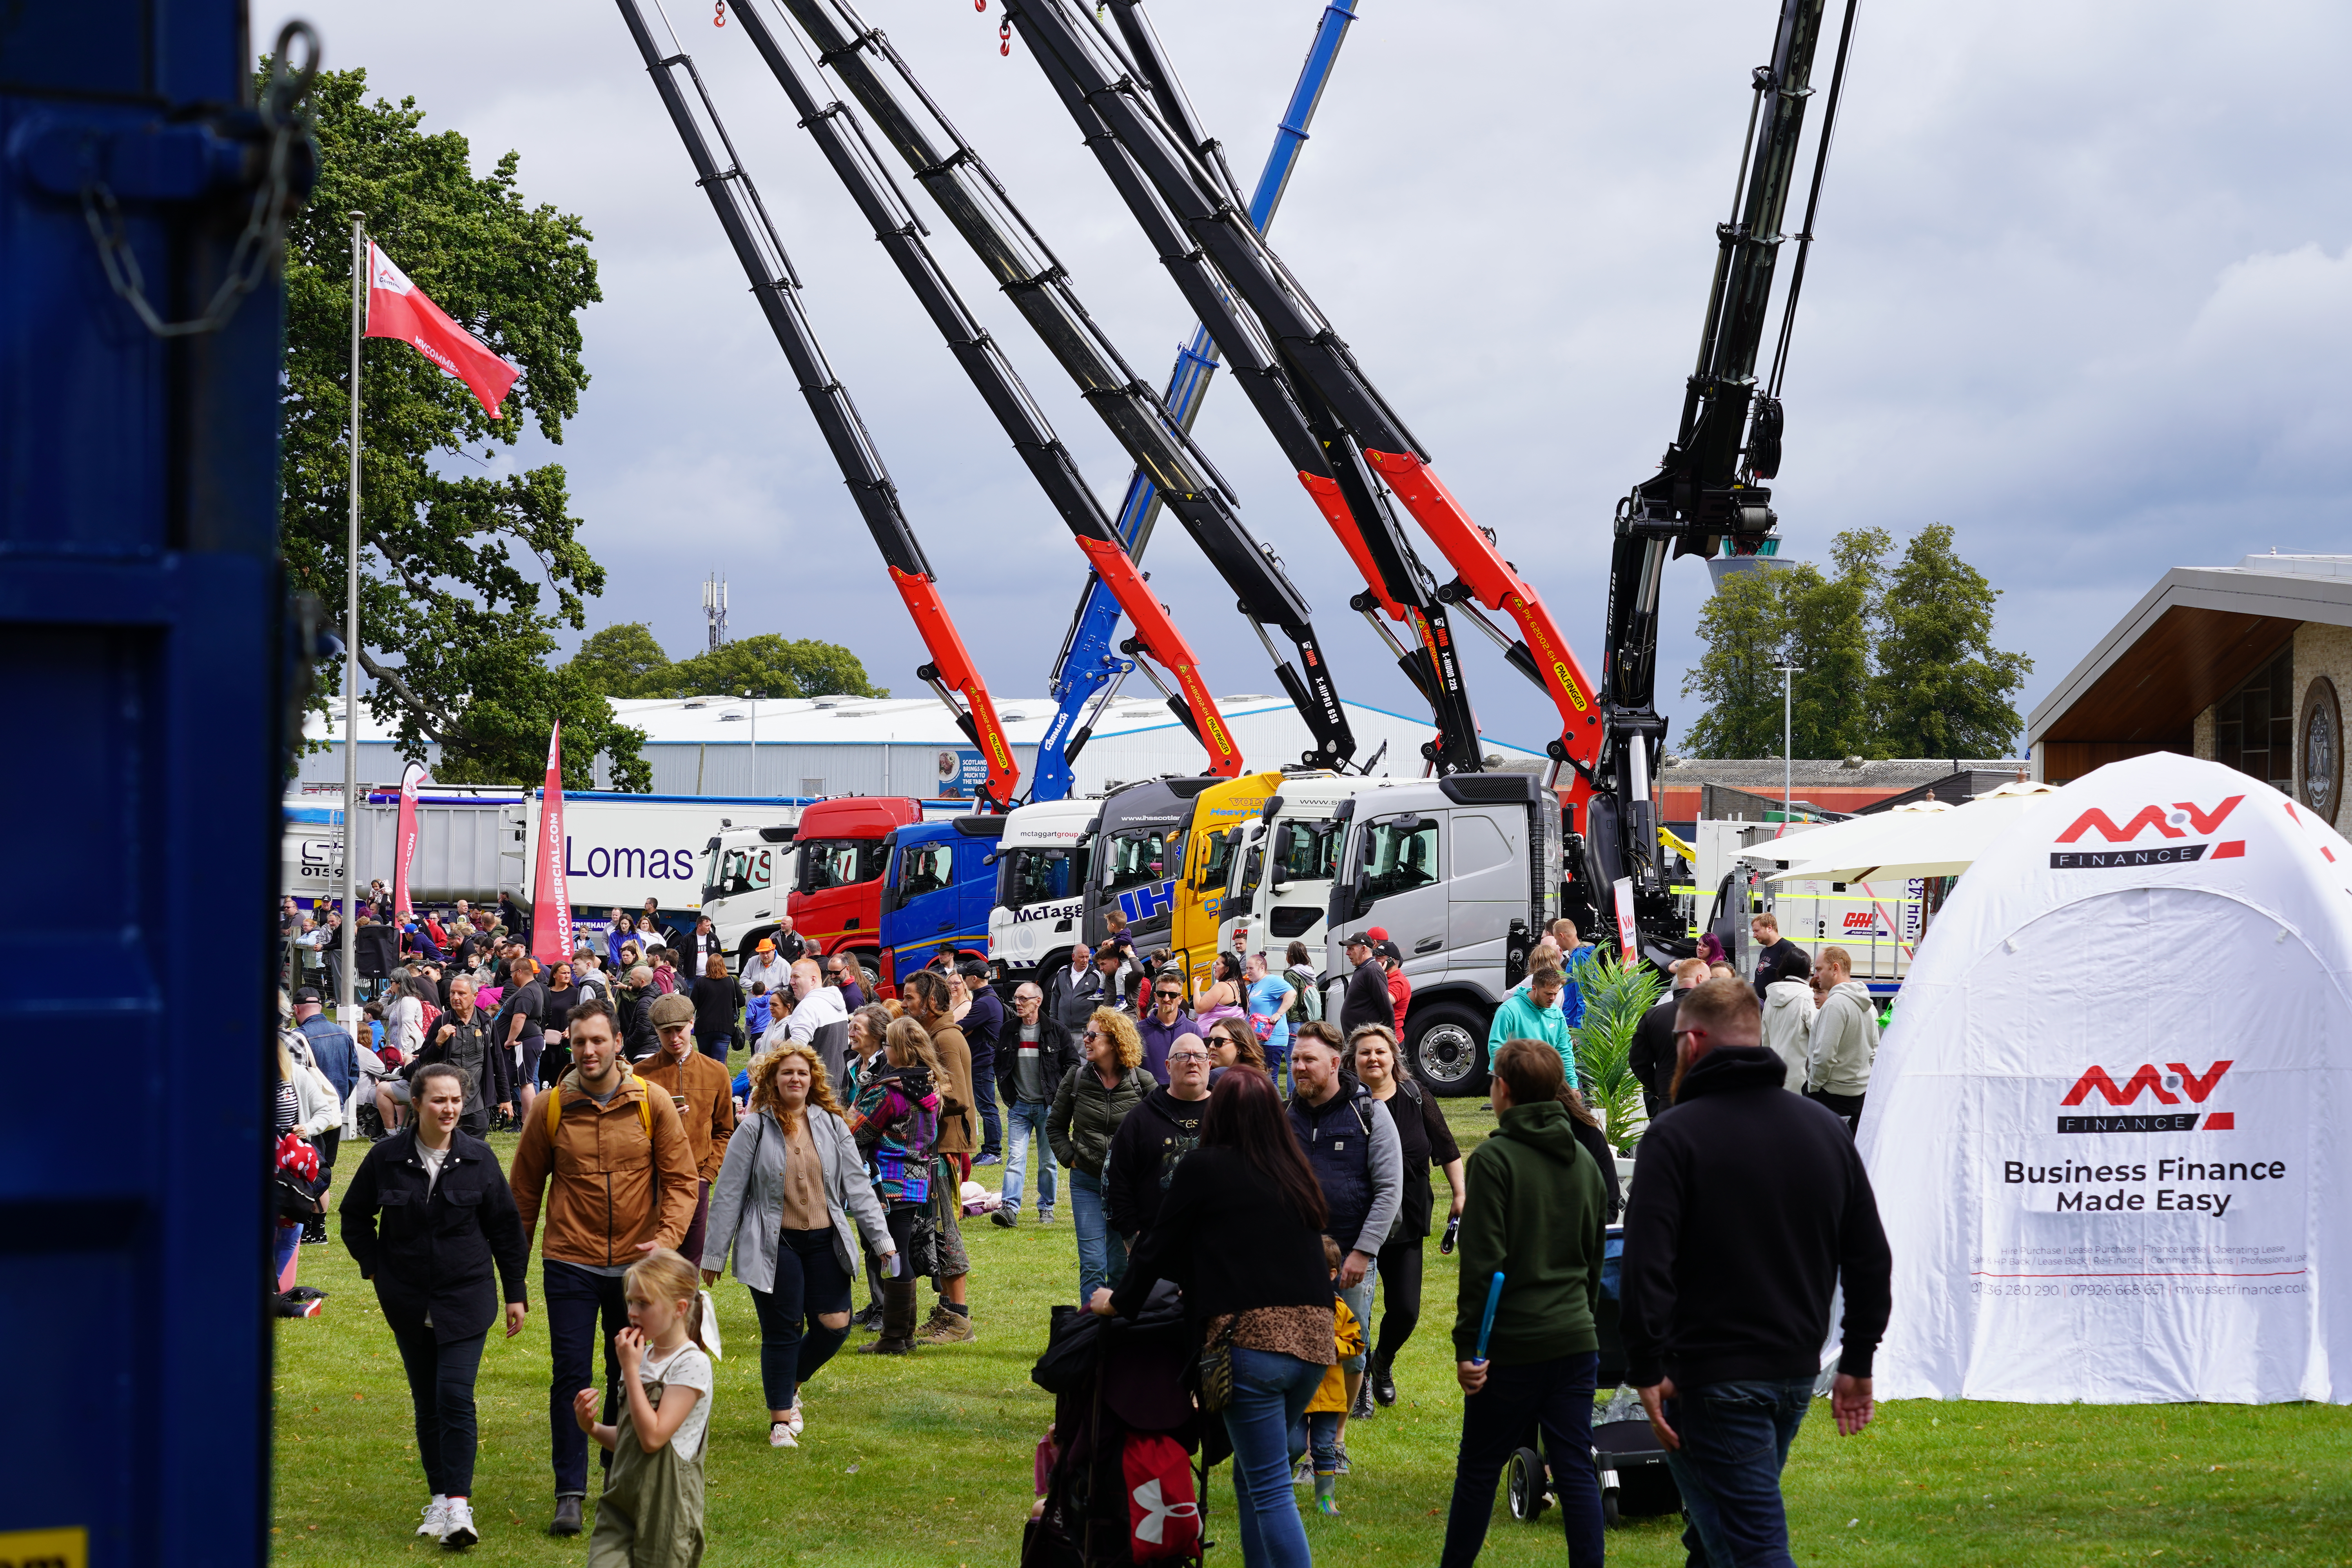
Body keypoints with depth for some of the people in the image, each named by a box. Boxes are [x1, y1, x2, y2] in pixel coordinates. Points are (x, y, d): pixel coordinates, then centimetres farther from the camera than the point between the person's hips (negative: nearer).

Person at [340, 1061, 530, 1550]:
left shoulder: (478, 1158, -3)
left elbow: (506, 1228, 5)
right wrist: (376, 1268, 5)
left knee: (456, 1397, -13)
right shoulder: (387, 1158, -3)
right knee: (427, 1404, 9)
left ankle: (458, 1505, -14)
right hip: (409, 1304, 2)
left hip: (466, 1299, -2)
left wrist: (516, 1292, 6)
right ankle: (440, 1497, 19)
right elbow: (355, 1216, 13)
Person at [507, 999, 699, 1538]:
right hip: (570, 1264, -1)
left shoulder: (652, 1105, -2)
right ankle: (570, 1494, -4)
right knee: (571, 1375, -7)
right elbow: (525, 1186, 6)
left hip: (636, 1264, 1)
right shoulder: (552, 1108, -3)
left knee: (629, 1377, 12)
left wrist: (667, 1237, -16)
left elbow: (680, 1178, -1)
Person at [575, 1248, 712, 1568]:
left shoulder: (691, 1365, -13)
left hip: (666, 1509, -6)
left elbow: (652, 1437, -20)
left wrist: (630, 1370, -17)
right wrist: (591, 1427, -2)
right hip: (621, 1503, 6)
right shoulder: (643, 1359, 10)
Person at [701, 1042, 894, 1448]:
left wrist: (881, 1239, 1)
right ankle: (781, 1419, 12)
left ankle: (790, 1384, 26)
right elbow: (728, 1194, 0)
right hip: (774, 1246, -3)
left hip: (824, 1242, 3)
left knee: (835, 1325, -2)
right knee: (782, 1331, -2)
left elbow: (857, 1186, 8)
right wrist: (714, 1254, -1)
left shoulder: (832, 1125, 6)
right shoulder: (755, 1129, -3)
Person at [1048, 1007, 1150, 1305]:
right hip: (1086, 1182, 1)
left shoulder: (1141, 1082, -5)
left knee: (1122, 1266, 7)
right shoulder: (1076, 1078, 0)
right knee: (1093, 1265, -4)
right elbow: (1055, 1126, 13)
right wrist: (1069, 1157, 1)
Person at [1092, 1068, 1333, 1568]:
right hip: (1313, 1337, 6)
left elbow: (1160, 1245, 5)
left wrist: (1119, 1301, 22)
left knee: (1269, 1489, -3)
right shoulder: (1294, 1173, 16)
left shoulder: (1206, 1167, 0)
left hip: (1252, 1337, -6)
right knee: (1251, 1473, 19)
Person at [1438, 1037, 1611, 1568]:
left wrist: (1467, 1344, -11)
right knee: (1576, 1469, 5)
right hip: (1577, 1341, 5)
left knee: (1479, 1467, 8)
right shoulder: (1583, 1161, 10)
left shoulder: (1495, 1159, -10)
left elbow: (1483, 1263, -14)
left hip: (1513, 1344, -5)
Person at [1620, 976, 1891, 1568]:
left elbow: (1647, 1265, -19)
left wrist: (1647, 1370, -14)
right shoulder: (1826, 1129, 9)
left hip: (1712, 1381, -7)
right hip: (1797, 1374, 7)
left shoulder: (1674, 1136, -11)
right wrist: (1858, 1363, 20)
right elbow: (1870, 1258, 14)